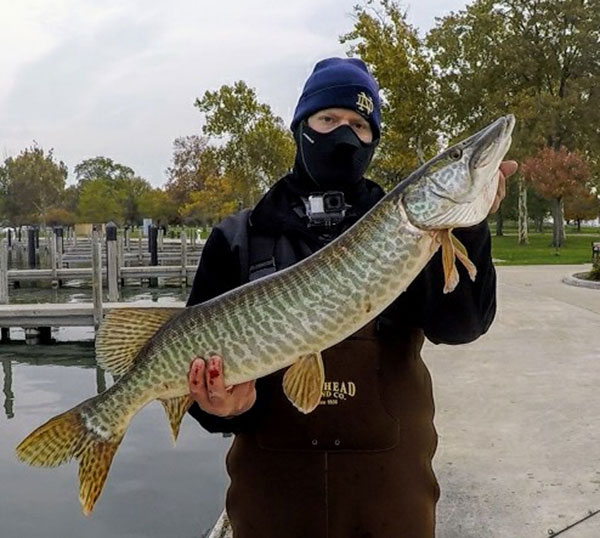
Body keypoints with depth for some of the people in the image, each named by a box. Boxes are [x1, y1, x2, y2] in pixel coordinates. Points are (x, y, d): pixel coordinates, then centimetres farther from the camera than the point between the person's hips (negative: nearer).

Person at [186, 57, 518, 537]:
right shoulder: (239, 240, 1)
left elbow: (460, 324, -13)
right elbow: (199, 354, -1)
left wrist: (463, 222, -27)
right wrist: (229, 404, -21)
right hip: (273, 483, 0)